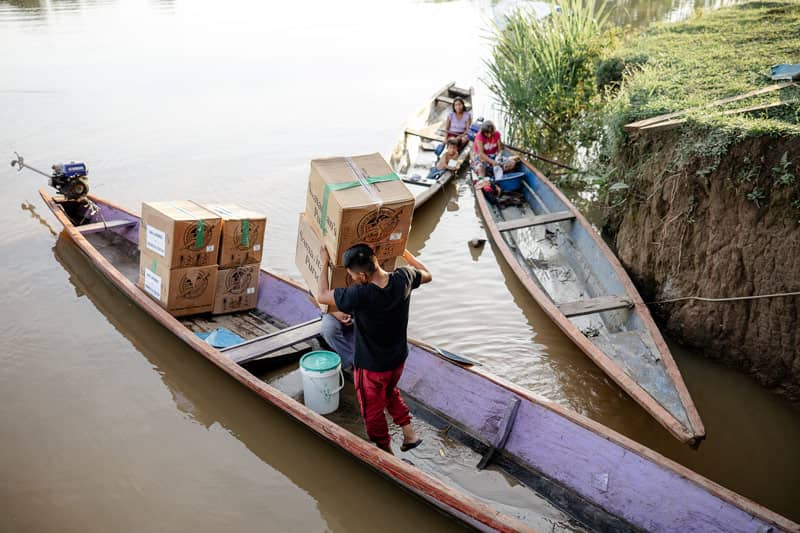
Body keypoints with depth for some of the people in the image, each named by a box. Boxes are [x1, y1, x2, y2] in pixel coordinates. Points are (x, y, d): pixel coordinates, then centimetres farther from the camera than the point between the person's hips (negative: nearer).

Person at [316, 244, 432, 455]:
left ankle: (386, 453, 39)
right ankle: (409, 433, 37)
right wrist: (404, 252, 13)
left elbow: (321, 296, -19)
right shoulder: (403, 278, -21)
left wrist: (325, 263, -8)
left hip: (371, 367, -5)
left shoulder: (360, 295, -36)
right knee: (390, 393, 35)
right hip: (398, 359, 6)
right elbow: (427, 275, 4)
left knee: (373, 412, 21)